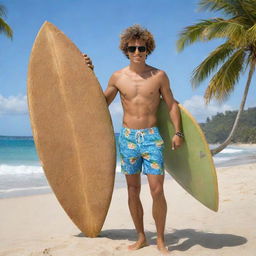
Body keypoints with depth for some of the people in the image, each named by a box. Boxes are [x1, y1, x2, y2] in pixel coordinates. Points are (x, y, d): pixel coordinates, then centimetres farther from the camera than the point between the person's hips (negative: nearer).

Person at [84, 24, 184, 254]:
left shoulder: (159, 76, 1)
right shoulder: (117, 77, 4)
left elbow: (172, 105, 6)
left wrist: (178, 132, -3)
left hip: (152, 136, -2)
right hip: (127, 137, 2)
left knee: (157, 191, -8)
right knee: (133, 191, 8)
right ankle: (141, 237, 23)